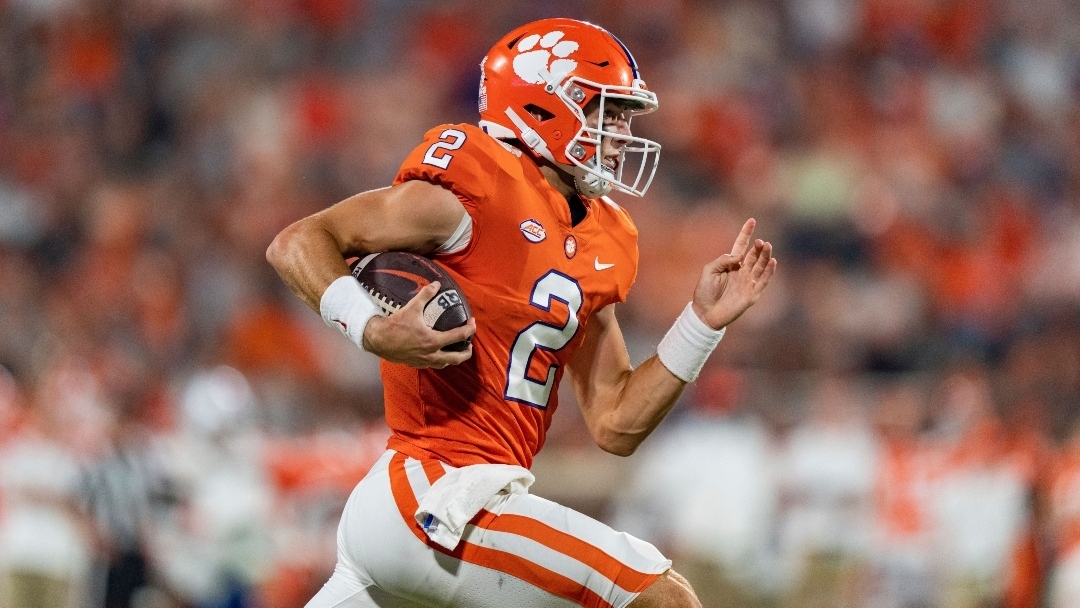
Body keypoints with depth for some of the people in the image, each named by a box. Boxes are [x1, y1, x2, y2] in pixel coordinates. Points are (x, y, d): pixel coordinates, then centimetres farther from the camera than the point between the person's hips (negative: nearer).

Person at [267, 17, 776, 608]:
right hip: (437, 501, -9)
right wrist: (373, 329, -24)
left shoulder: (596, 245, 17)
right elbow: (298, 243, -9)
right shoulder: (475, 191, -9)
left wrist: (702, 321, 10)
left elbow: (614, 425, 17)